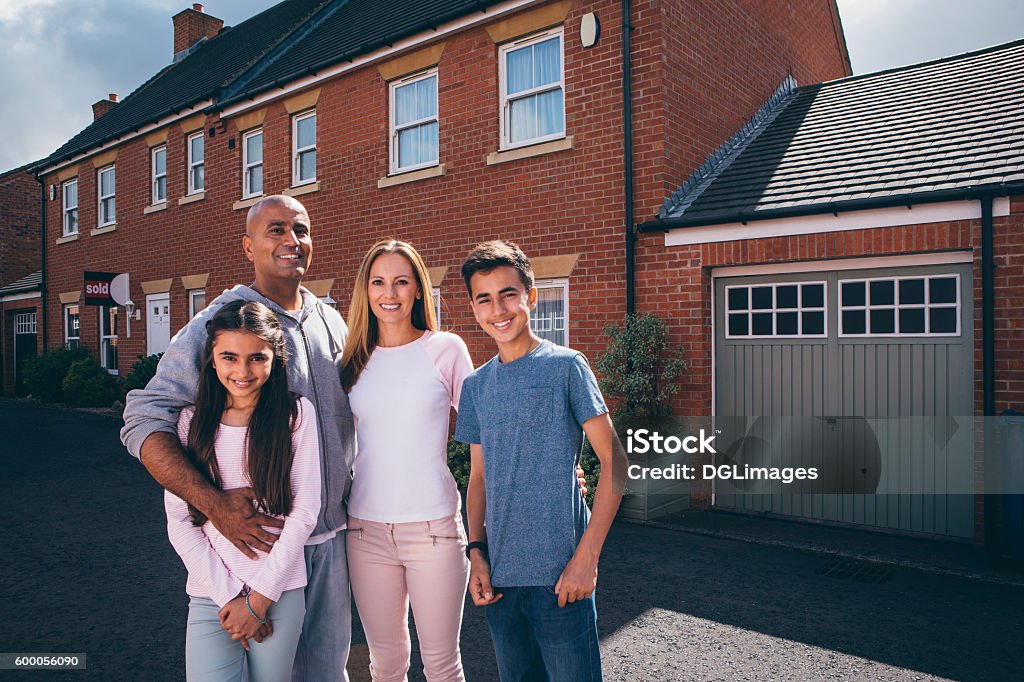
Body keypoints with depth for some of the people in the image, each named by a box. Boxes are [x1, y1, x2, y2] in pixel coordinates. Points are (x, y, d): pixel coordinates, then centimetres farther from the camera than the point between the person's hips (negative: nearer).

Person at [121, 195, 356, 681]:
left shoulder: (331, 322, 7)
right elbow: (144, 422, -17)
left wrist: (349, 497, 10)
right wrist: (214, 504, -26)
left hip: (330, 534, 5)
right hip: (258, 533, -5)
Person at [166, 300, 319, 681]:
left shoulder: (296, 414, -5)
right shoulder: (192, 422, 0)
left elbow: (305, 510, -5)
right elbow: (179, 522, 0)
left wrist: (260, 598, -6)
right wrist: (228, 594, -8)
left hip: (280, 591, -1)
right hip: (210, 594, 1)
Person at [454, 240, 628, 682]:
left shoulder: (565, 367, -7)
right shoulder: (475, 386, 8)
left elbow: (613, 461, -9)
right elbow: (479, 476, 13)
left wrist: (587, 555, -14)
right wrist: (477, 551, 2)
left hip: (559, 572, -5)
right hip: (498, 574, 5)